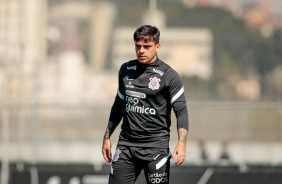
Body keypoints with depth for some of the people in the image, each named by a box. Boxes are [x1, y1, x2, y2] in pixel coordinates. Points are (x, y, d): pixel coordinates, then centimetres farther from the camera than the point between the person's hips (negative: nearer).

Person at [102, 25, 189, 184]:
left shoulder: (169, 76, -6)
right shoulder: (126, 70, 10)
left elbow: (181, 111, -9)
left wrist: (182, 143, -23)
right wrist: (107, 137, 19)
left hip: (156, 145, -4)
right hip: (126, 144, 5)